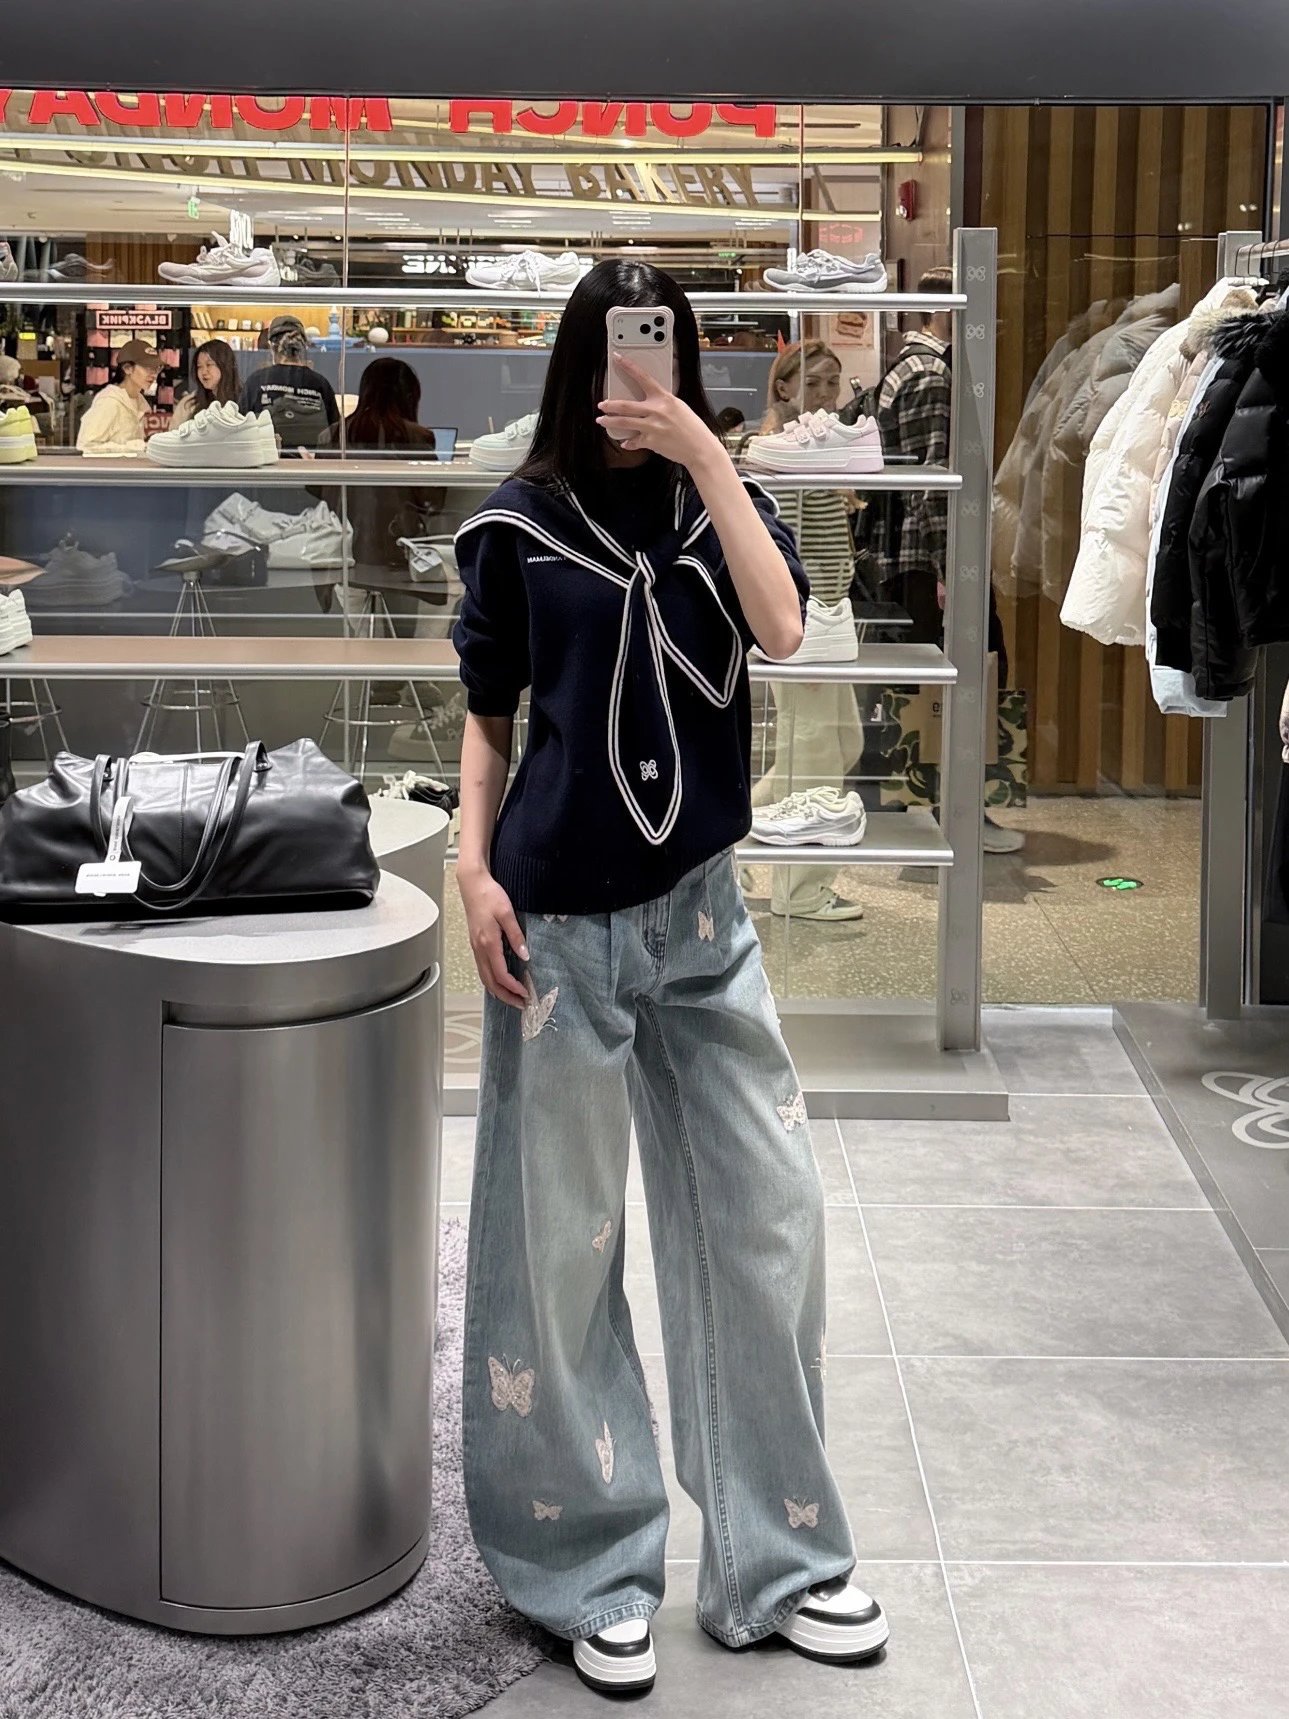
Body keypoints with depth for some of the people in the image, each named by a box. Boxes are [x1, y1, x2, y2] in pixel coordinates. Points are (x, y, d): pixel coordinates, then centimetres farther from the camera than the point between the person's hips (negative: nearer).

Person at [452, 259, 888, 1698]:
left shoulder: (717, 501, 6)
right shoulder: (519, 527, 1)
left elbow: (781, 628, -13)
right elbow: (486, 714, 6)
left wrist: (705, 455, -16)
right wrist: (473, 866, -6)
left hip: (697, 906, 2)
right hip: (560, 918, -2)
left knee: (766, 1213, 4)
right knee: (558, 1238, 4)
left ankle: (774, 1557, 18)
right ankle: (584, 1571, 17)